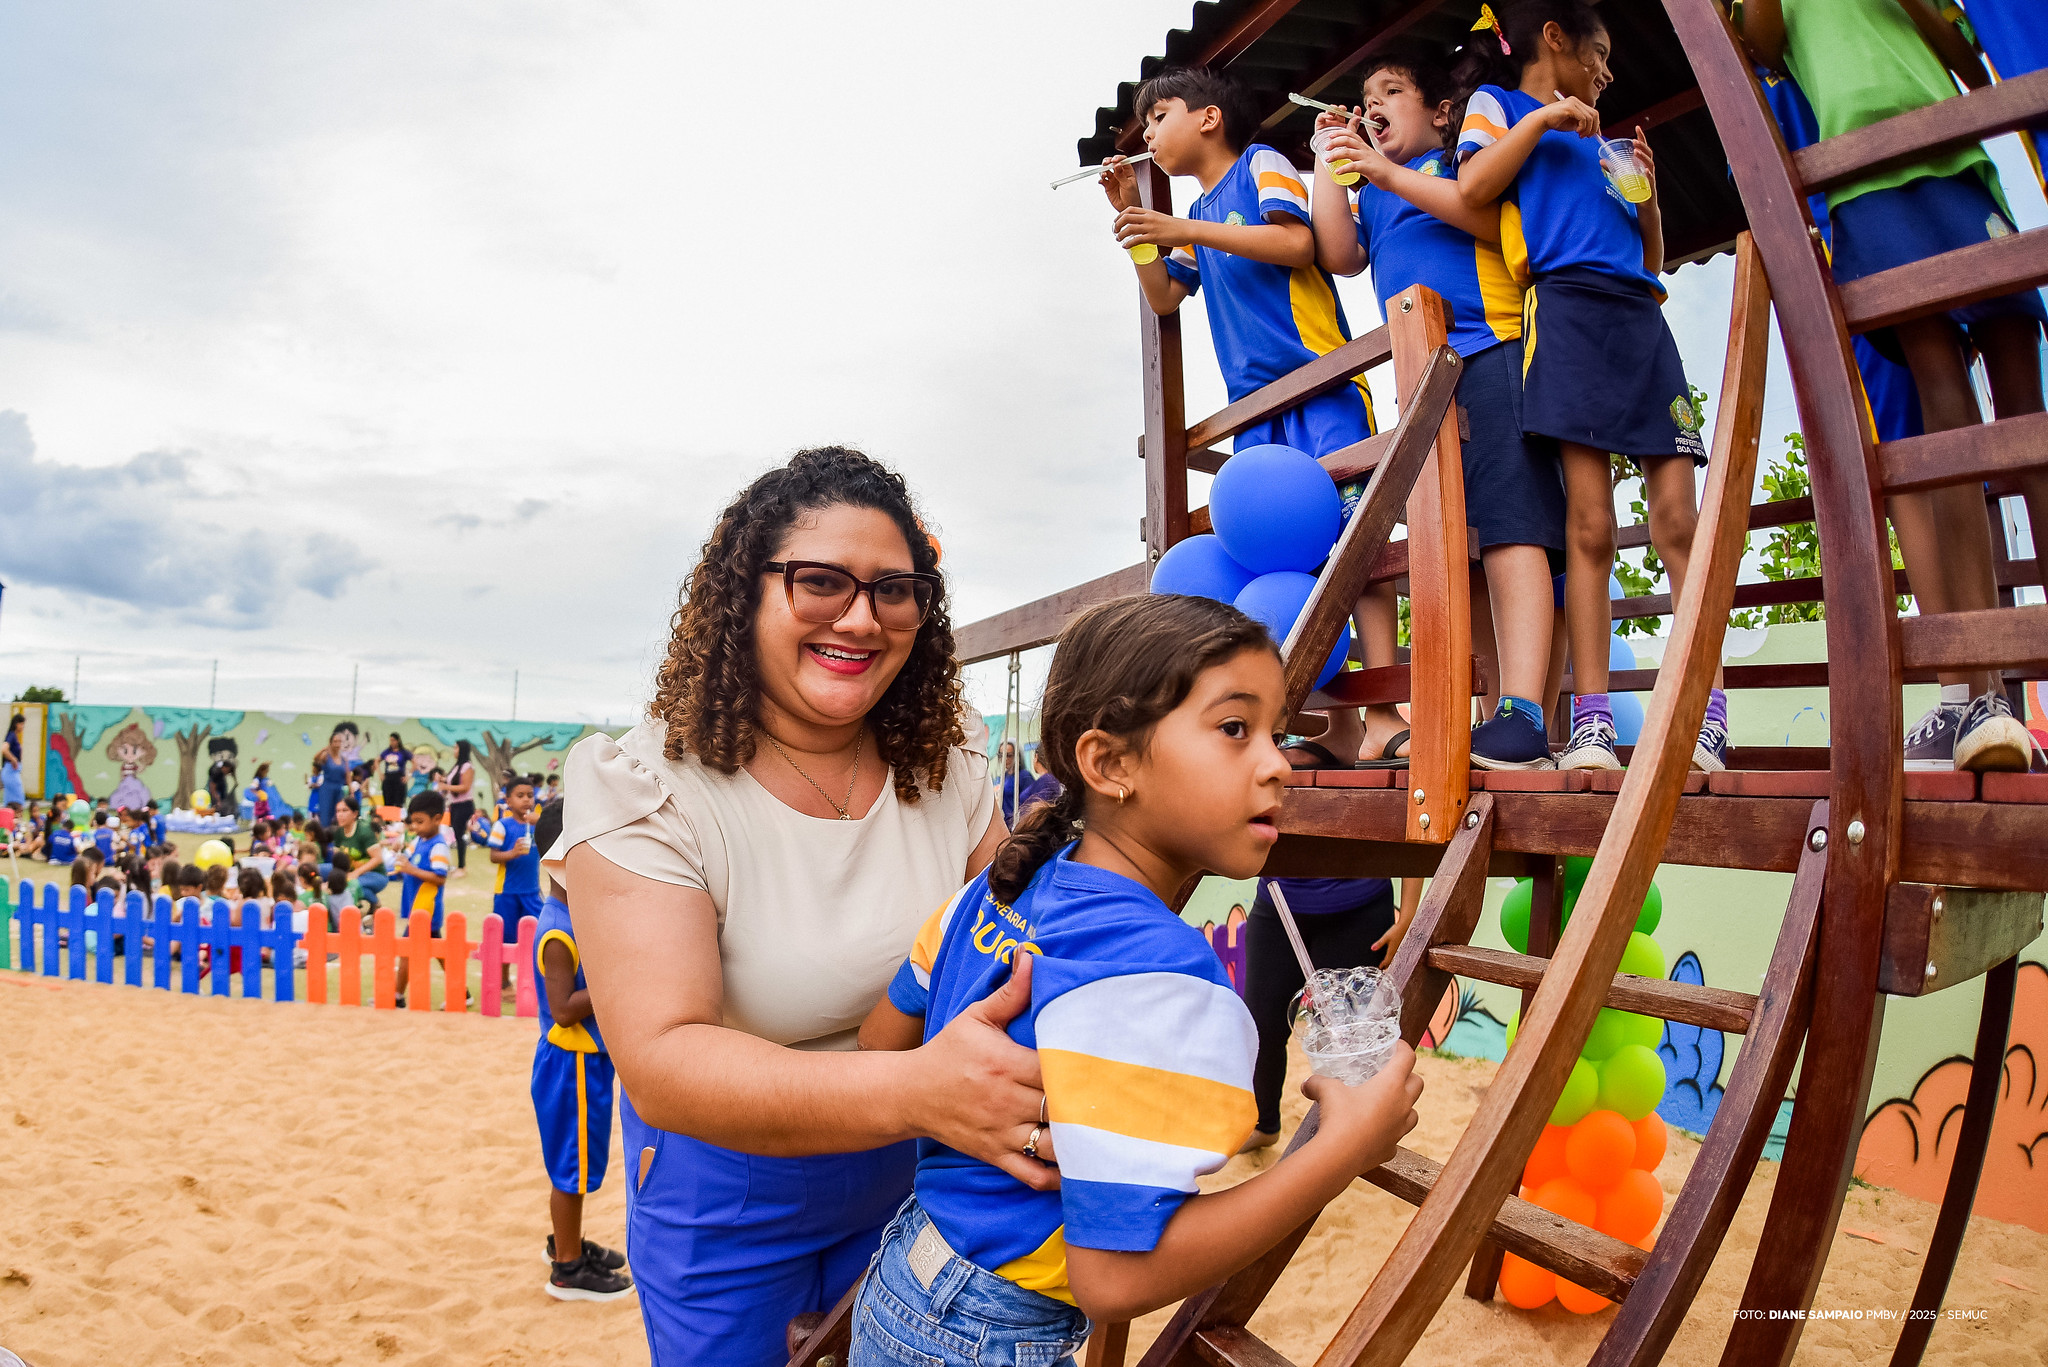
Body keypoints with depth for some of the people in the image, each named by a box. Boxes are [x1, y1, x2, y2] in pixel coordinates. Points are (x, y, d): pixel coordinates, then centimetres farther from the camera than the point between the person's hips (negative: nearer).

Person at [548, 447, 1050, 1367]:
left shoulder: (947, 779, -7)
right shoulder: (646, 790, -22)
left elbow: (1023, 955, -1)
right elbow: (660, 1063, -32)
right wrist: (914, 1090, -47)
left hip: (905, 1182, 4)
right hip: (723, 1200, -4)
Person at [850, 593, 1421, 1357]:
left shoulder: (997, 892, -5)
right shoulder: (1157, 980, -30)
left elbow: (882, 1038, 7)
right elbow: (1116, 1277, -30)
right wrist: (1346, 1149, -26)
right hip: (989, 1344, -7)